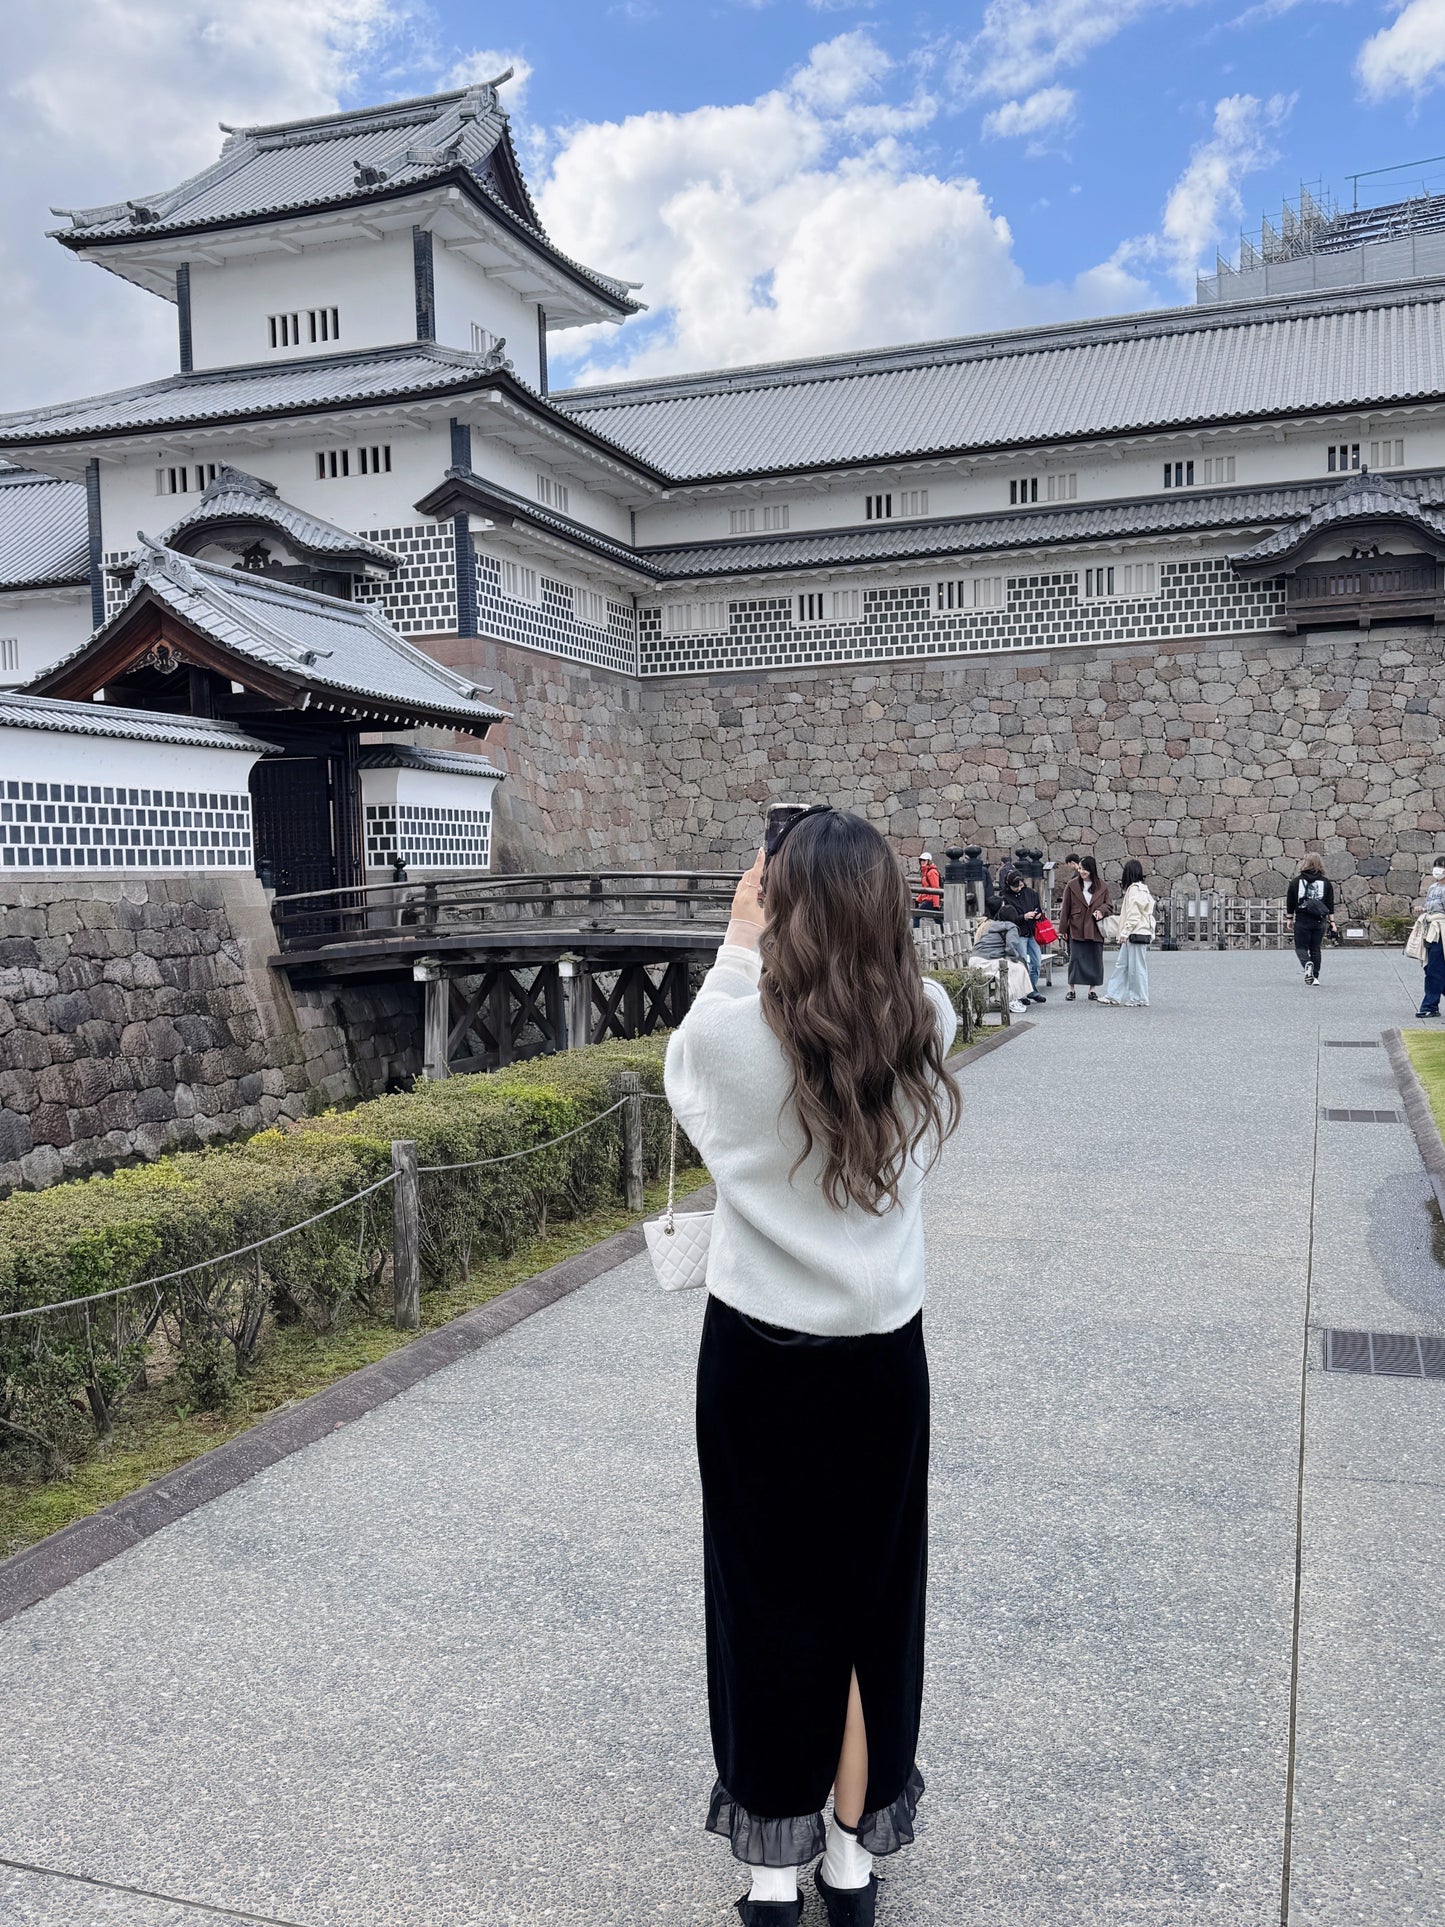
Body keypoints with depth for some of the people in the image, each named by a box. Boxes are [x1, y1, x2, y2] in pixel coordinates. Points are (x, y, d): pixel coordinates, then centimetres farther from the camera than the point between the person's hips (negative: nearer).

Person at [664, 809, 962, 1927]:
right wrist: (857, 928, 10)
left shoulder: (737, 1032, -18)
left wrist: (739, 945, 6)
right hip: (883, 1354, 2)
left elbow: (684, 1068, 5)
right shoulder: (928, 1029, -10)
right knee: (871, 1600, 18)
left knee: (767, 1601, 14)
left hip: (759, 1353, -2)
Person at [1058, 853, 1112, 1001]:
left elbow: (1107, 905, 13)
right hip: (1076, 928, -1)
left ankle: (1093, 989, 14)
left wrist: (1101, 910, -11)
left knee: (1095, 959, 4)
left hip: (1095, 929, 1)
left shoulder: (1102, 886, 4)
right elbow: (1065, 908, 4)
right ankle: (1071, 989, 6)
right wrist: (1063, 928, 2)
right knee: (1075, 958, -3)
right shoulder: (1072, 885, 2)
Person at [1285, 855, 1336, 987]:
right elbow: (1330, 904, 5)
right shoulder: (1326, 882, 5)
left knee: (1300, 947, 5)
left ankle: (1308, 964, -25)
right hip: (1319, 921, 2)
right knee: (1315, 949, 12)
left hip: (1302, 920, -2)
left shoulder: (1296, 881, 1)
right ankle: (1315, 977, 11)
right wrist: (1332, 921, 8)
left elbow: (1290, 902, 4)